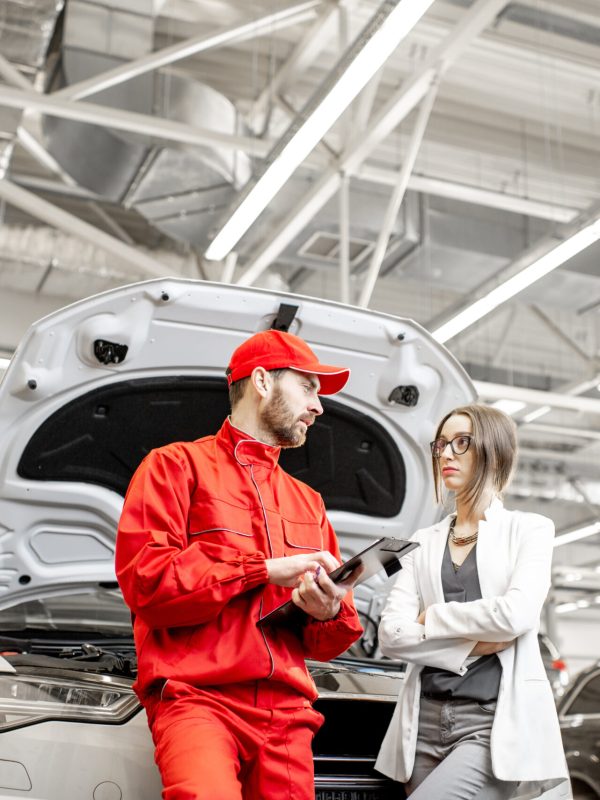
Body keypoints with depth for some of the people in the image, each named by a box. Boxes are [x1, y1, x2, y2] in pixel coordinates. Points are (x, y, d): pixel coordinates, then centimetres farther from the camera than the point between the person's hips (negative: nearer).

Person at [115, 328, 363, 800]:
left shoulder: (308, 503, 24)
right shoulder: (178, 466, 7)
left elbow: (330, 641, 25)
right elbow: (146, 579, -8)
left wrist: (329, 612, -1)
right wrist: (266, 570, -7)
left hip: (286, 711, 6)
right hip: (197, 696, -6)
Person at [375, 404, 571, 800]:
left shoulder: (529, 529, 4)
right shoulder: (425, 541, 14)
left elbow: (516, 615, -14)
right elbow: (391, 633, 2)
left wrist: (431, 618, -2)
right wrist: (475, 644, -9)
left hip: (495, 726, -4)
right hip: (426, 723, 5)